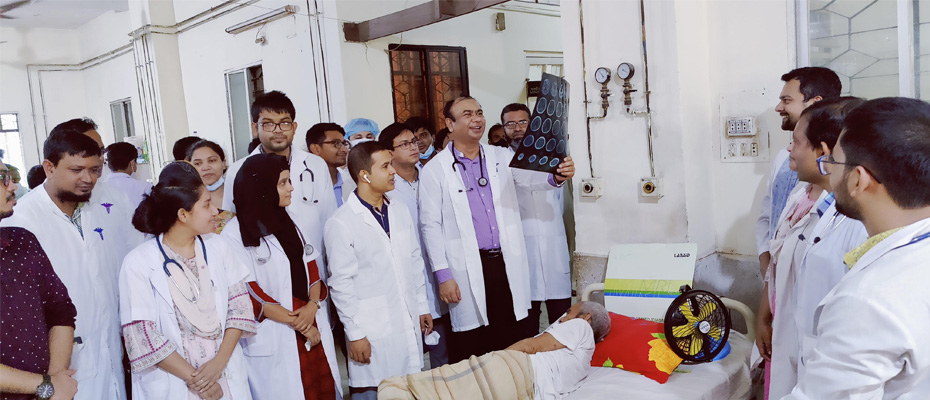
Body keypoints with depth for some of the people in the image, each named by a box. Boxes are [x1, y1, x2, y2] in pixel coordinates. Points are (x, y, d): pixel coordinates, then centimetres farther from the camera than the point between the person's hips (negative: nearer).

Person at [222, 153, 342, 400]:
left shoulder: (289, 221, 10)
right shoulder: (235, 234, -12)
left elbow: (311, 268, 9)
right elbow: (251, 296, -13)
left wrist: (312, 306, -9)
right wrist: (298, 324, -11)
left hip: (315, 330, 6)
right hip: (275, 338, -6)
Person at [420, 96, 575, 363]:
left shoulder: (502, 157, 8)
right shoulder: (436, 170, -2)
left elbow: (531, 178, -4)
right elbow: (431, 225, -3)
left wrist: (557, 176, -28)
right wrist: (443, 275, -8)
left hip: (507, 264, 3)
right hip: (468, 270, -3)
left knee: (513, 343, 11)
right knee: (471, 348, 4)